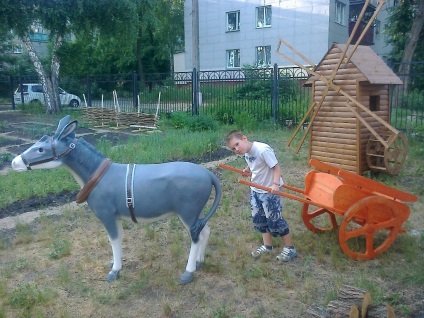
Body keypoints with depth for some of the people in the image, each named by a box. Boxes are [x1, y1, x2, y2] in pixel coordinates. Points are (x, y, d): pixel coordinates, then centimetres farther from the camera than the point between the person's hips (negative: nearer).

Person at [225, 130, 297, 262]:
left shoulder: (263, 149, -26)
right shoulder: (246, 153, 0)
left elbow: (276, 167, -25)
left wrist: (275, 184, -36)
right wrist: (248, 170, 6)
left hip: (270, 191, -8)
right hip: (255, 190, 8)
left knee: (274, 220, 0)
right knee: (258, 218, 15)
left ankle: (290, 248, 17)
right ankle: (267, 246, 33)